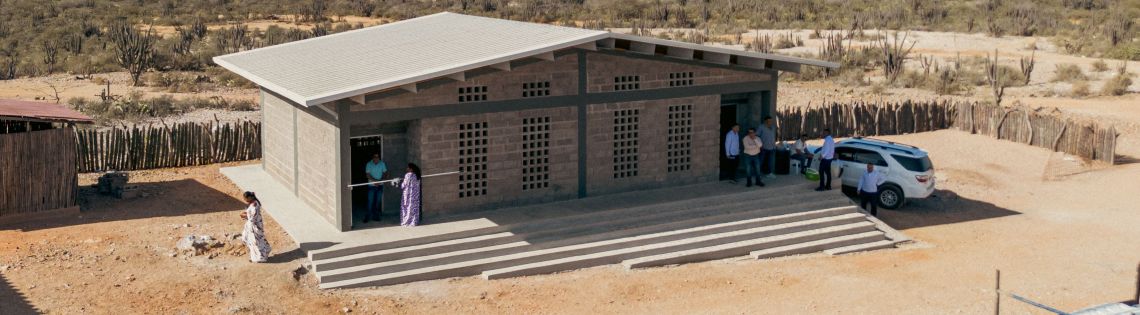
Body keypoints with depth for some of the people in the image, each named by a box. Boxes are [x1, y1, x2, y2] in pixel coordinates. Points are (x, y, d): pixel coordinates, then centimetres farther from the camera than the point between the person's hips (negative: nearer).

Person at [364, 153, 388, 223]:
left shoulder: (382, 164, 1)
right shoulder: (369, 164, -6)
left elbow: (385, 173, 3)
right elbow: (368, 175, -11)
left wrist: (382, 180, -16)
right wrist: (375, 180, -24)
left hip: (380, 185, 3)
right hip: (371, 186, -3)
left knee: (378, 201, 7)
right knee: (370, 202, -5)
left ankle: (376, 216, 16)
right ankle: (367, 217, 0)